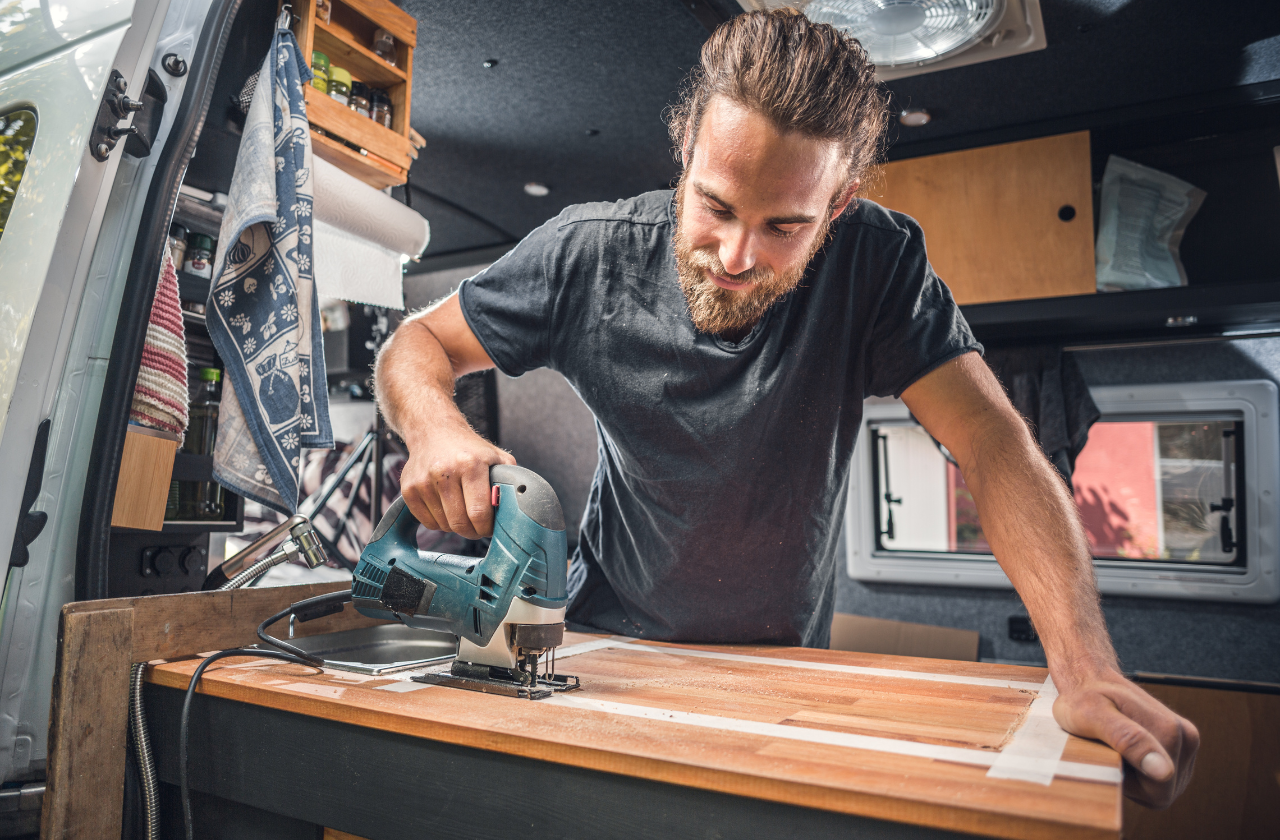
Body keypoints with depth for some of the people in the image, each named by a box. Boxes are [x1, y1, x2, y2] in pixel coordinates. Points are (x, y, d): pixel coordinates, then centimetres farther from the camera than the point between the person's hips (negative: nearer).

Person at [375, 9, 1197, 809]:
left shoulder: (876, 265, -20)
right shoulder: (589, 254, -18)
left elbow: (994, 445, -24)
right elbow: (419, 343, -8)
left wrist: (1086, 669, -35)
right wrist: (437, 427, -32)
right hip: (612, 638, -1)